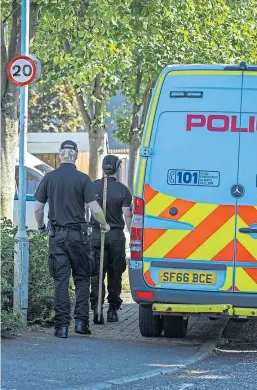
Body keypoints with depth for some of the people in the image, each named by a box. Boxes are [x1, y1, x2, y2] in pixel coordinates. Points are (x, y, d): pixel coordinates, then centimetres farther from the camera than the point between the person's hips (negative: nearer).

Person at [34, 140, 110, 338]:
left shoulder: (49, 178, 1)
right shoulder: (83, 179, -5)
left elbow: (38, 208, 3)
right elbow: (95, 209, -9)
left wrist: (41, 227, 21)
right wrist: (104, 224, 10)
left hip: (57, 235, 1)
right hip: (78, 234, -1)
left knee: (61, 280, 3)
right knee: (82, 278, 11)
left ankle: (62, 325, -2)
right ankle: (81, 320, 3)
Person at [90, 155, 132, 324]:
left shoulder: (93, 187, -1)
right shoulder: (123, 190, -3)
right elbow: (127, 215, -7)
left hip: (96, 235, 0)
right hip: (116, 235, 0)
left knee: (96, 274, 0)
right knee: (115, 275, 10)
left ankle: (96, 307, -15)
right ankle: (113, 310, 14)